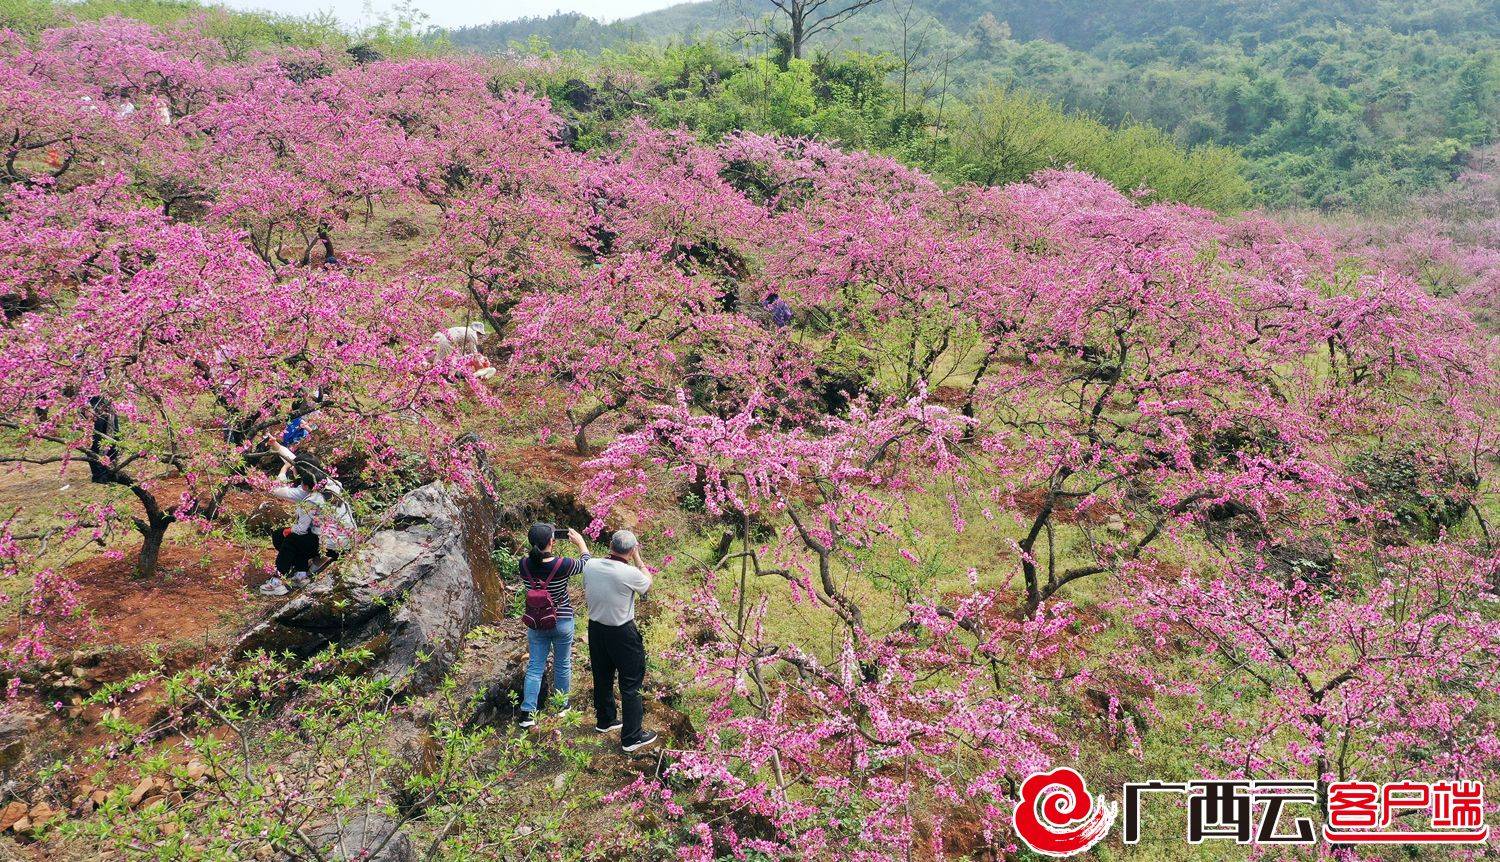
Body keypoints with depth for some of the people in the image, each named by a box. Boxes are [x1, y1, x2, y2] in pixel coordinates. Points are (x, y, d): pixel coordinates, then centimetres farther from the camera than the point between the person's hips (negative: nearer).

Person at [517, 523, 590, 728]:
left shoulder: (524, 564, -16)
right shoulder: (562, 564, -24)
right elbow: (585, 562, -4)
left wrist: (539, 542, 8)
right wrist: (579, 541, 9)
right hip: (562, 622, -2)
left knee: (535, 667, 12)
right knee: (562, 665, 17)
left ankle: (527, 712, 10)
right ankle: (562, 706, 34)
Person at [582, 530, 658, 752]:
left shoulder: (590, 565, -10)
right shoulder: (630, 573, -25)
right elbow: (648, 584, -2)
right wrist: (637, 558, 1)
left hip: (595, 629, 6)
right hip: (622, 633, -6)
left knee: (602, 677, 24)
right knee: (630, 684, 7)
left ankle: (604, 721, 42)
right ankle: (632, 737, 12)